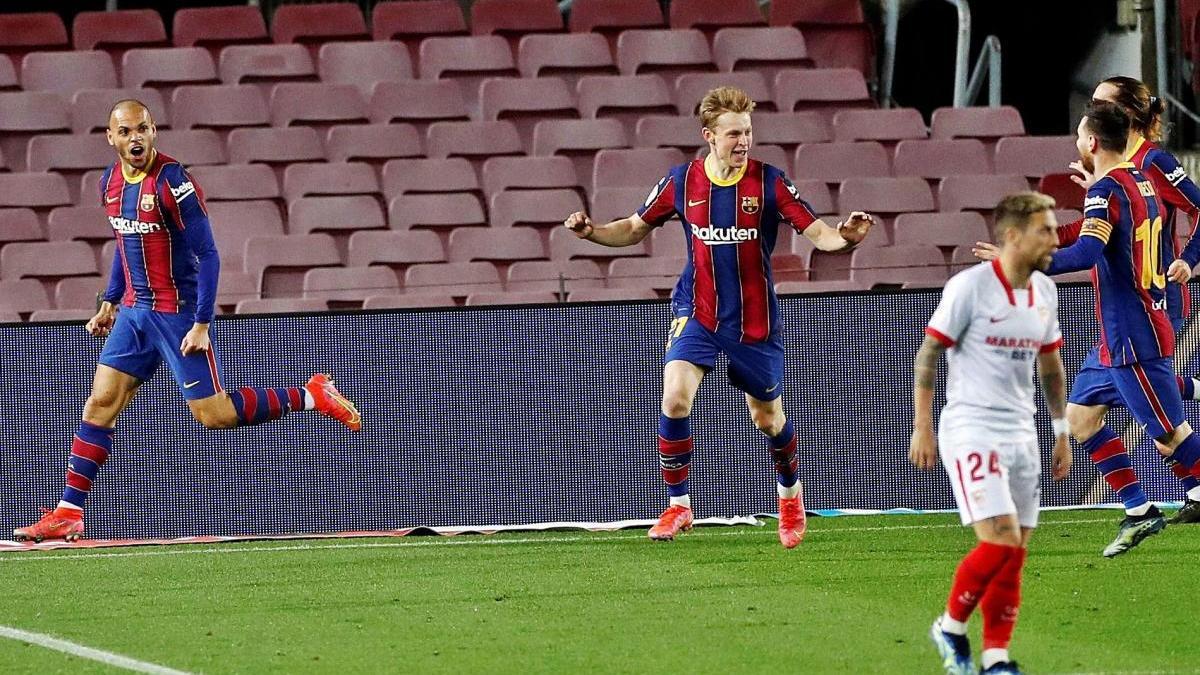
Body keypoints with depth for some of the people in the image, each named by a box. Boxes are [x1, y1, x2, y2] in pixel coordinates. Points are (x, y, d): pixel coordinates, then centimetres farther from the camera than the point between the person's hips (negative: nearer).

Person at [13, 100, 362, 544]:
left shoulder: (173, 183, -17)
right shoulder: (111, 182, 6)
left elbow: (207, 255, -17)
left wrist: (201, 323, -20)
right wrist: (110, 302, 20)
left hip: (177, 313, -7)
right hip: (133, 312, 7)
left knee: (212, 414, -7)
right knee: (100, 404, 0)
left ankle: (313, 396, 9)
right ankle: (68, 514, 1)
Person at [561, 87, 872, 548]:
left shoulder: (768, 182, -10)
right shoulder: (681, 181, -4)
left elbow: (817, 233, -12)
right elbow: (635, 229, 9)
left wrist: (845, 237, -35)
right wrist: (591, 232, -9)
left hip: (755, 321, 0)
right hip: (697, 315, 0)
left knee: (768, 418, 12)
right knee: (675, 400, -21)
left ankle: (790, 494, 42)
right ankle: (677, 505, -7)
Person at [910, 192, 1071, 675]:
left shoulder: (1045, 291, 9)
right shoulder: (970, 286, -12)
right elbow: (928, 354, -7)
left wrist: (1062, 432, 20)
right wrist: (922, 428, -10)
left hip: (1021, 434, 7)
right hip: (972, 431, -7)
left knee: (1014, 554, 1)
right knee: (1000, 542, -16)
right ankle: (950, 627, 4)